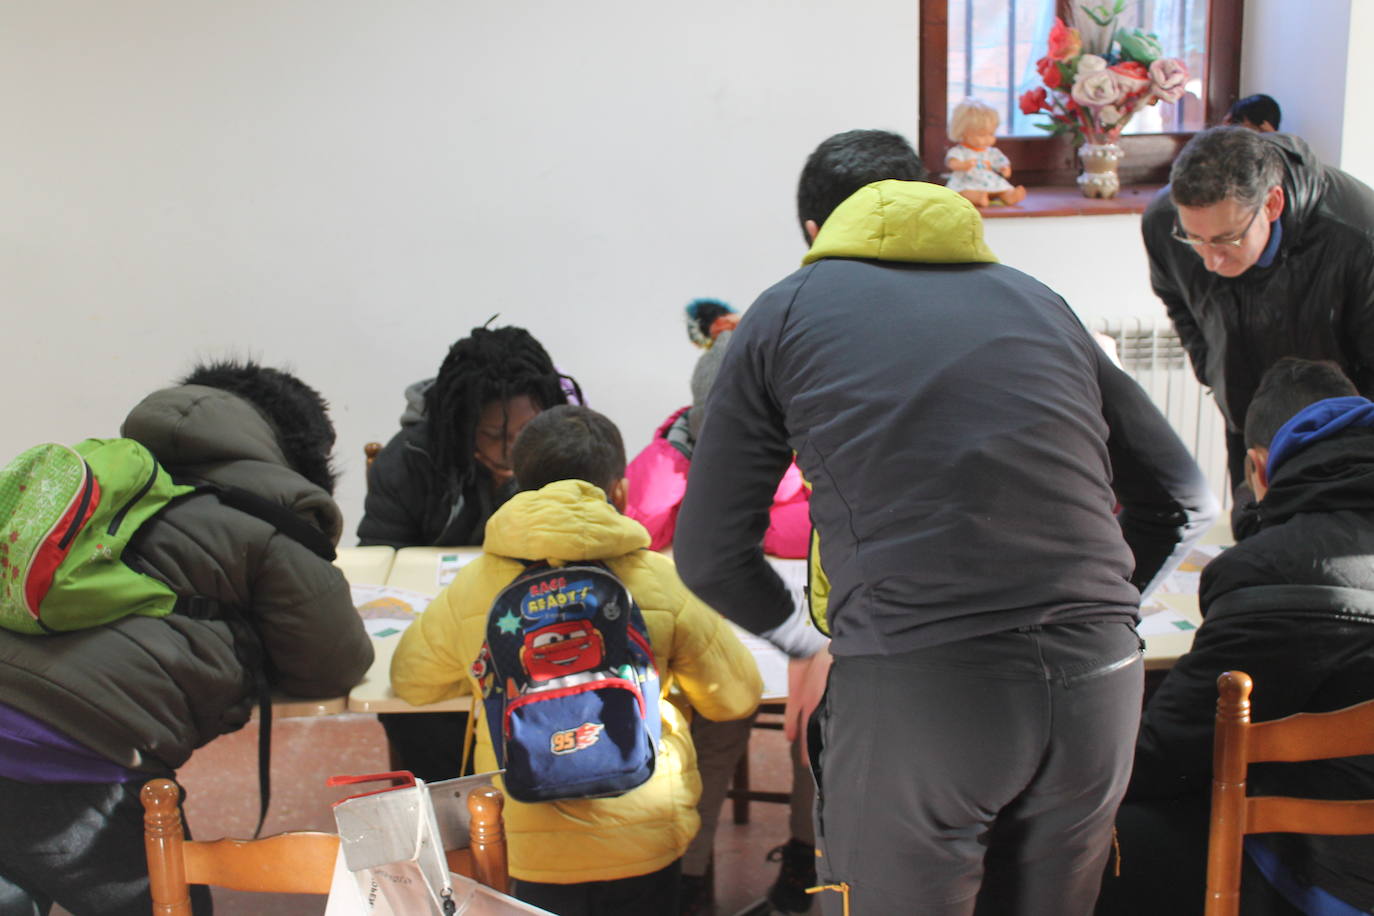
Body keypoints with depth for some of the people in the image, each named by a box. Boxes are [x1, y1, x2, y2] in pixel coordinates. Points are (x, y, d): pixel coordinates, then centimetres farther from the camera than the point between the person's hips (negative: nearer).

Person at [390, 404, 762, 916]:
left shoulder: (469, 587, -3)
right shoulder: (664, 581, -6)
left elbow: (409, 681, 16)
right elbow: (737, 697, 8)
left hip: (525, 850, 1)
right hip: (645, 848, -1)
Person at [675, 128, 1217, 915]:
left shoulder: (787, 311, 11)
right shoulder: (1040, 301, 20)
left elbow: (710, 554, 8)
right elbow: (1183, 501, 20)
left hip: (913, 691, -4)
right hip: (1099, 684, 5)